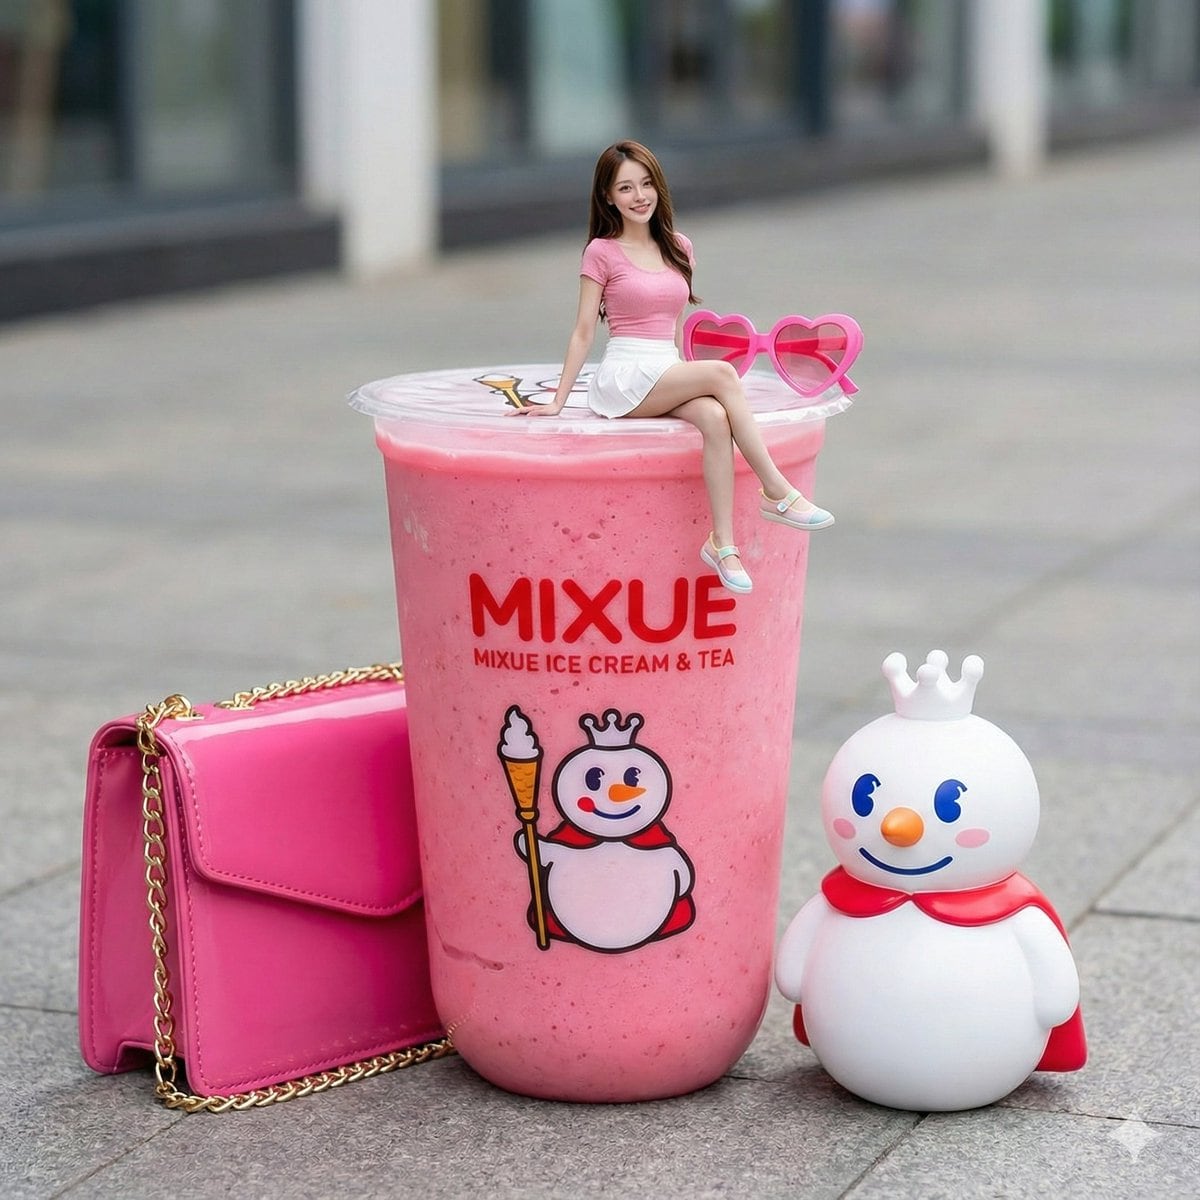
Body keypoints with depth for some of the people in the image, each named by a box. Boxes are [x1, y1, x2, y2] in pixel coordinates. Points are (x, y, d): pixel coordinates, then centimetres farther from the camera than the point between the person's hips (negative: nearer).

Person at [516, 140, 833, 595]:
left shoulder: (678, 249, 15)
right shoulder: (602, 252, 0)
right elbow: (583, 332, 1)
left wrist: (685, 379, 14)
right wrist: (557, 401, -2)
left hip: (669, 378, 5)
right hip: (622, 380, -5)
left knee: (716, 418, -30)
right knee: (722, 373, -29)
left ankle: (723, 543, -34)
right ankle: (778, 493, -27)